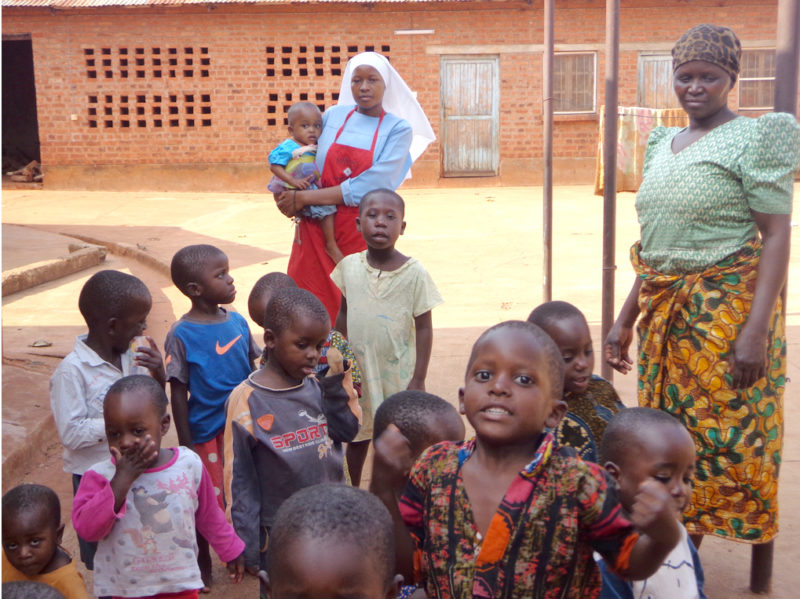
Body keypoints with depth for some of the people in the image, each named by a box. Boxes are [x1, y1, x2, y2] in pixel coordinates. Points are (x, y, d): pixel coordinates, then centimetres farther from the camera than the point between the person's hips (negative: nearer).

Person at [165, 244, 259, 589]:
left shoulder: (238, 322, -1)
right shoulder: (182, 335, -15)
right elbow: (178, 392, -10)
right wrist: (185, 443, -8)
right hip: (207, 432, -4)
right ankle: (203, 561, 33)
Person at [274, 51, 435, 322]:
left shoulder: (398, 128, -3)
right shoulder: (333, 115, 8)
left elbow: (373, 185, -15)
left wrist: (306, 198, -15)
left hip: (363, 232, -2)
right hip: (316, 227, 3)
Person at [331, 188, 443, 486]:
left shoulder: (414, 272, -14)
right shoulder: (349, 266, -5)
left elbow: (424, 328, -10)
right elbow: (343, 314, 8)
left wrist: (418, 379, -11)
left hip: (398, 373, -3)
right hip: (357, 370, 3)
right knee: (357, 435, 19)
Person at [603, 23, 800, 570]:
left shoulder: (753, 138, -6)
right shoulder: (663, 145, 14)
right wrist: (626, 319, 16)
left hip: (726, 308, -6)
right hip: (665, 312, 7)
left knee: (729, 437, -3)